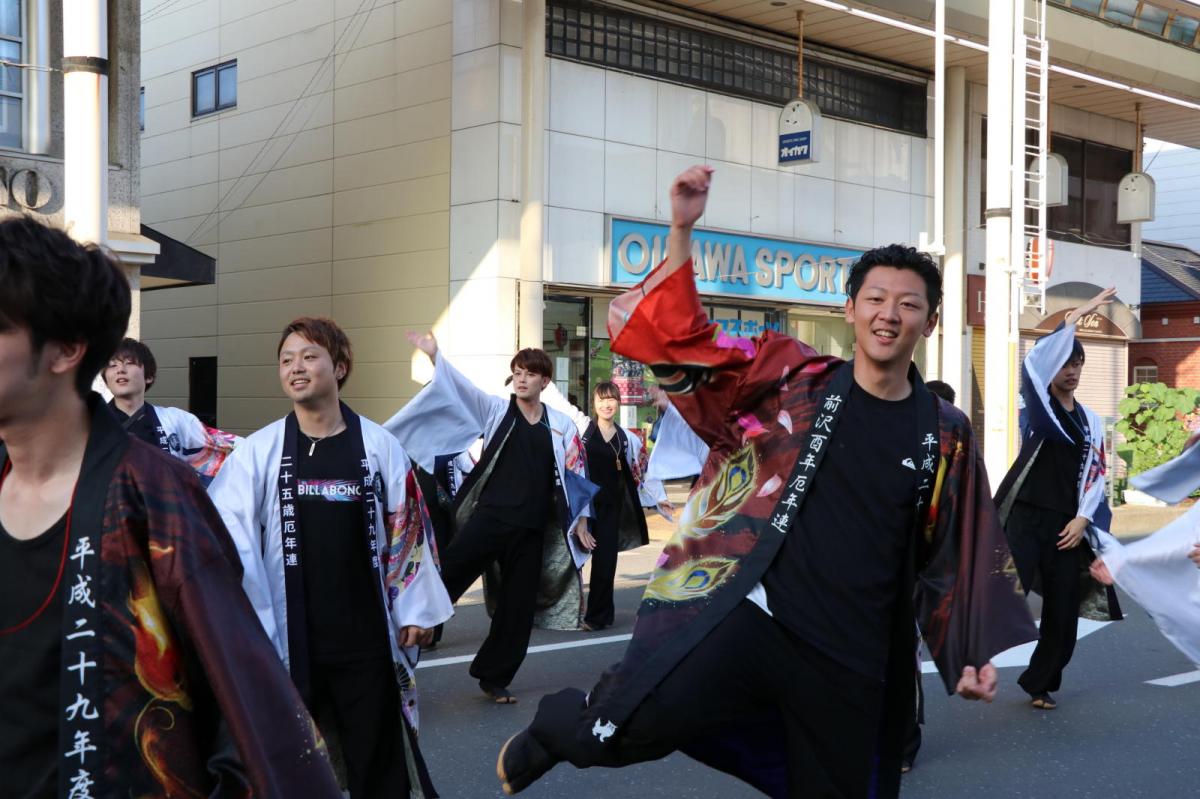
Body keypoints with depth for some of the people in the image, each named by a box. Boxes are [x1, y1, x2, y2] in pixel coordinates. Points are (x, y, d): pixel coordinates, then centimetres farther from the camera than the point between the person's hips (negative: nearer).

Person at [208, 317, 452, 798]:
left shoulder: (379, 446, -1)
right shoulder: (258, 451, -2)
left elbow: (408, 530, 3)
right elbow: (226, 532, -6)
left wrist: (415, 610, 2)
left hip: (366, 634, 0)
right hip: (288, 636, 1)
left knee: (377, 756, 10)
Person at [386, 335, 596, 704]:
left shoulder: (561, 425, 8)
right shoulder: (496, 410, 4)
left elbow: (575, 474, 11)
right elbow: (462, 389, -8)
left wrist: (581, 518, 6)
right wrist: (435, 356, -20)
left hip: (532, 530, 2)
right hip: (489, 517, -2)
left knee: (518, 605, 8)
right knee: (444, 579, -15)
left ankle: (495, 678, 23)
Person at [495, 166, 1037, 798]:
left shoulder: (945, 436, 8)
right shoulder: (789, 378, 1)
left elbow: (957, 555, 15)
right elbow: (676, 339, -2)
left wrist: (972, 652, 10)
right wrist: (681, 231, -11)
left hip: (849, 657, 4)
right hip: (742, 614, -3)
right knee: (622, 730, -22)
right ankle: (553, 730, 13)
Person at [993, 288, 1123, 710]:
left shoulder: (1092, 421, 15)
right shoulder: (1037, 406, 3)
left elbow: (1096, 474, 12)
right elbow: (1034, 362, -18)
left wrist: (1082, 519, -2)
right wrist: (1072, 319, -21)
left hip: (1067, 525, 4)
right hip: (1025, 516, -4)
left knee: (1063, 610, 6)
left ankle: (1040, 683, 20)